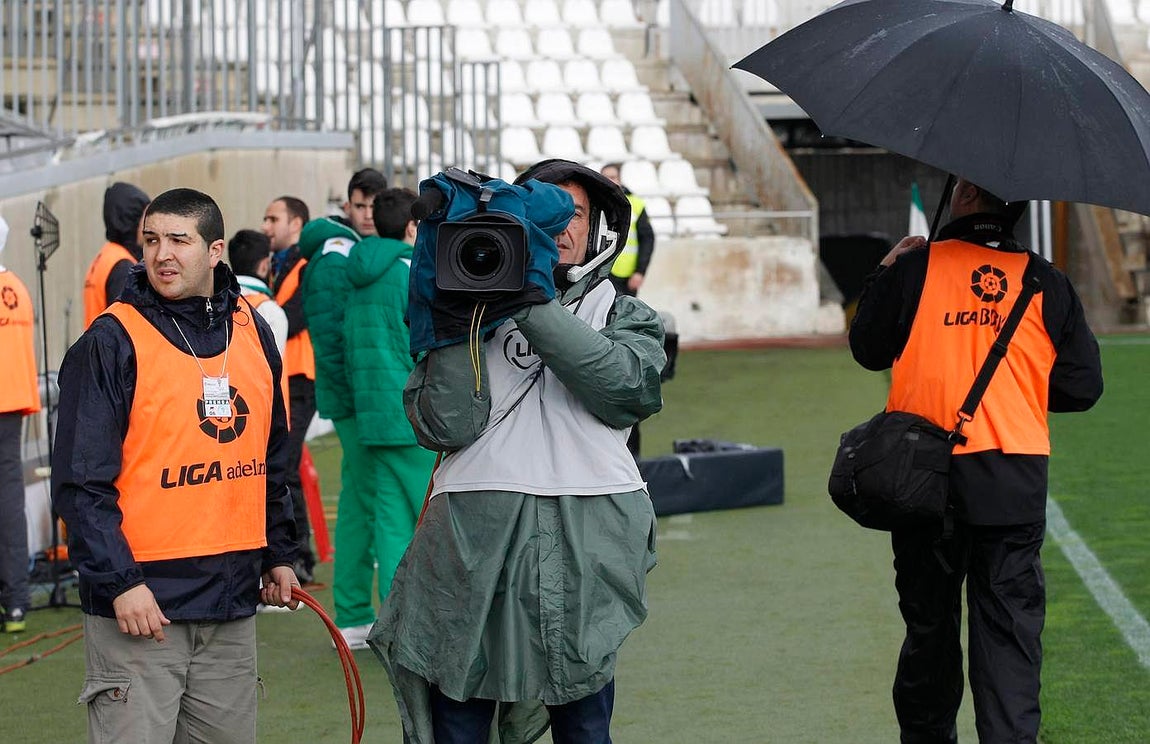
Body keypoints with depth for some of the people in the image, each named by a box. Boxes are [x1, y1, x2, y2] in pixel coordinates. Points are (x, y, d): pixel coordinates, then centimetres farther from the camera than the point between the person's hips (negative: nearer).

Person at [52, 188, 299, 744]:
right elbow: (80, 483, -11)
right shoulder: (111, 343, -8)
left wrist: (279, 553, 20)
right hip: (140, 603, -6)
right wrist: (120, 581, -17)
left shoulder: (252, 333, 11)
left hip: (233, 599, 6)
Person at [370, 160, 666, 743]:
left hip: (586, 542, 1)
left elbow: (624, 386, -11)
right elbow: (444, 426, -2)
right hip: (476, 536, 0)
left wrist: (530, 303, -12)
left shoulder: (625, 317, 14)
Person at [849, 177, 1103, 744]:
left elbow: (868, 349, 8)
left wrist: (883, 276, 20)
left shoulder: (915, 269, -4)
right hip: (1016, 486, 0)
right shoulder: (1046, 283, 0)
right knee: (1010, 630, 2)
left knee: (929, 623, 13)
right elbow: (1082, 386, 4)